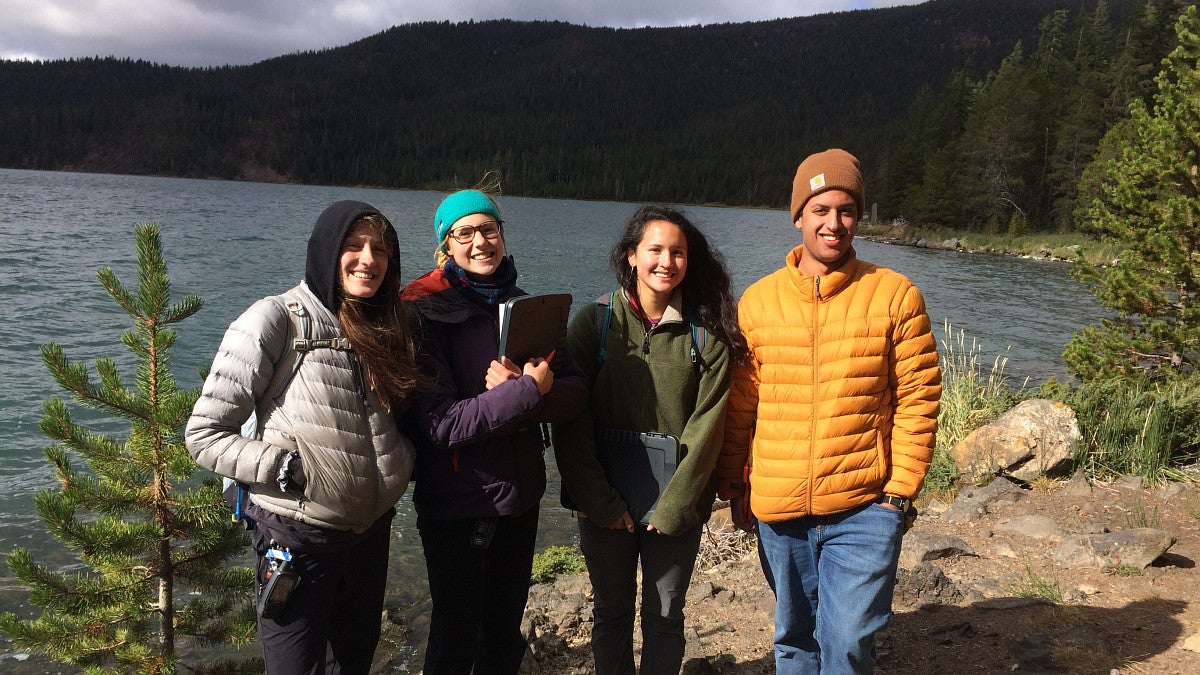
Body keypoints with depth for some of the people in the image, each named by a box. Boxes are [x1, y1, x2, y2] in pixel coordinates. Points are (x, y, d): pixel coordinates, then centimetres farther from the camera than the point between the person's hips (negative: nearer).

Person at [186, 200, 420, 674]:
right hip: (298, 539, -6)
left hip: (372, 530, 6)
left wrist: (399, 463, -1)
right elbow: (204, 435, -13)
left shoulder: (385, 329, 5)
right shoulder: (277, 320, -13)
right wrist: (288, 469, -22)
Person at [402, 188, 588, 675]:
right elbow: (439, 423, -22)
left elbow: (575, 392, -4)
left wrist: (516, 389, -22)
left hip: (522, 497, 5)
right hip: (456, 505, -5)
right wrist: (527, 392, -25)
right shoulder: (425, 310, -13)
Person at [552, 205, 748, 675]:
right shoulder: (595, 322, -5)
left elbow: (706, 424, -7)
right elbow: (571, 420, -8)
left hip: (677, 506, 0)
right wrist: (601, 503, -11)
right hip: (605, 503, 0)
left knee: (665, 618, 13)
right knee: (612, 614, 15)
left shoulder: (706, 331, -3)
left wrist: (674, 505, -13)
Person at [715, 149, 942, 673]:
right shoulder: (758, 300, 2)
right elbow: (739, 403, 6)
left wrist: (901, 489, -6)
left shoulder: (895, 296, -4)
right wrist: (731, 482, 8)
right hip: (778, 510, 3)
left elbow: (917, 400, -3)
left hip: (865, 510, -2)